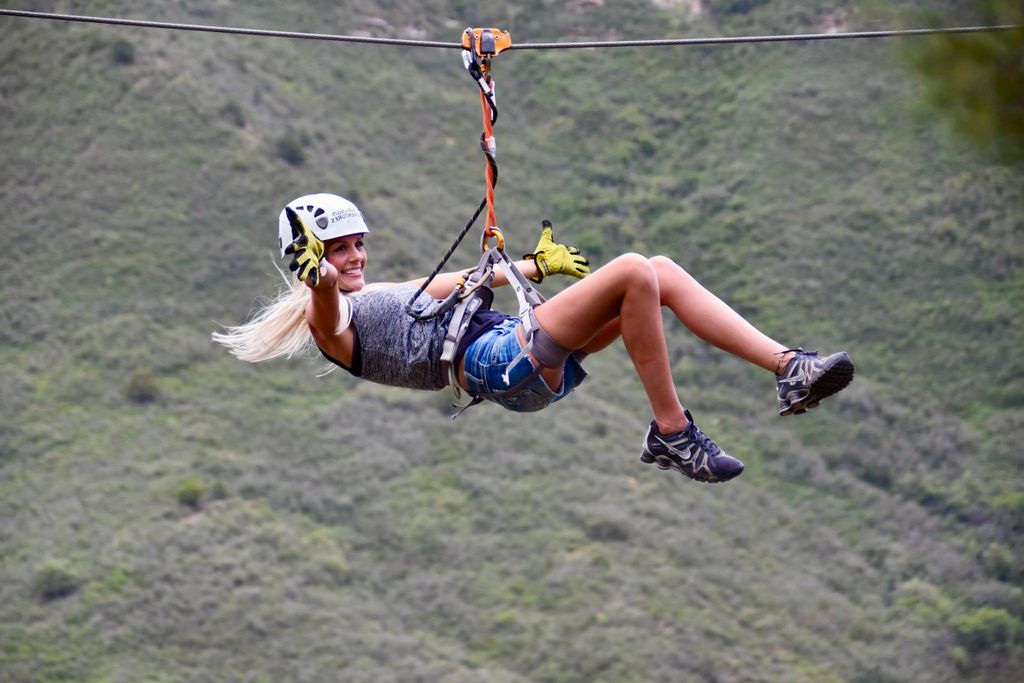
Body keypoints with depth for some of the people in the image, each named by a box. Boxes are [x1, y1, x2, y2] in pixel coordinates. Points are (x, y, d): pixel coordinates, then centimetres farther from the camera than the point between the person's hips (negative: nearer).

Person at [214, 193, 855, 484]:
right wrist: (321, 284, -46)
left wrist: (537, 265, 49)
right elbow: (326, 316, -24)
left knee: (661, 272, -3)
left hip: (525, 348, 9)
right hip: (499, 362, -9)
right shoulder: (327, 319, 1)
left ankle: (789, 368, -8)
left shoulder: (380, 293, 29)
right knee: (632, 272, -21)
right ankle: (673, 434, -18)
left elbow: (460, 282, 40)